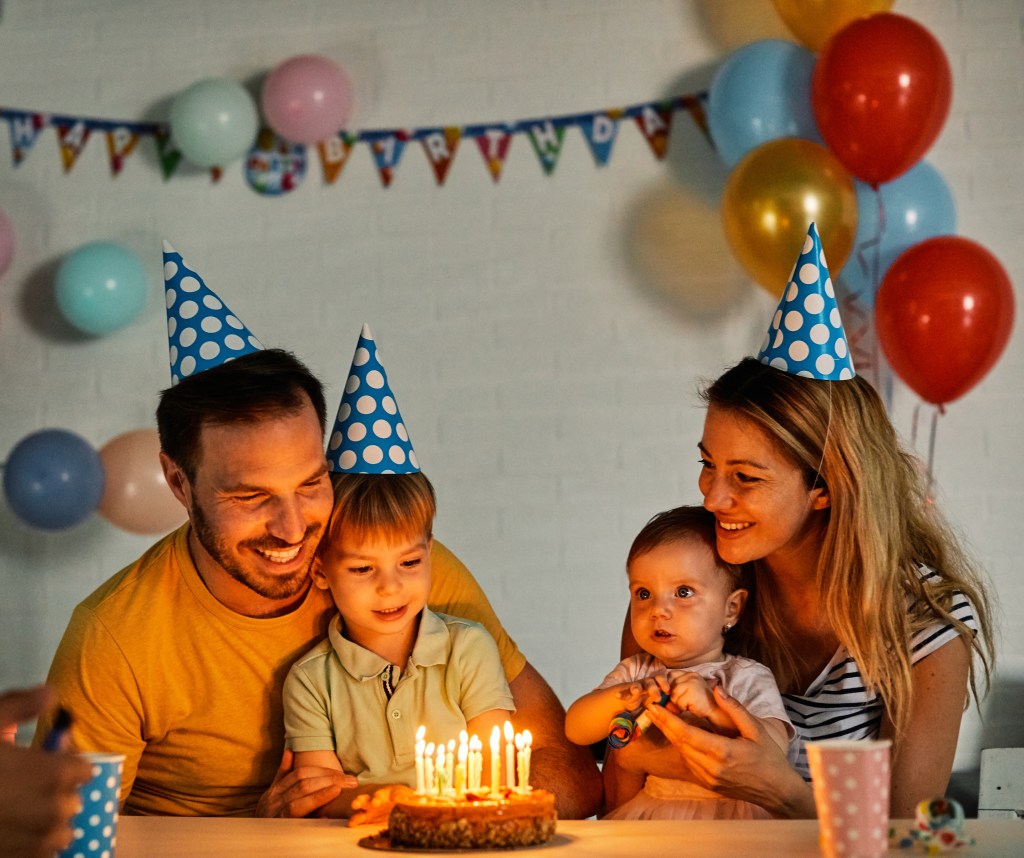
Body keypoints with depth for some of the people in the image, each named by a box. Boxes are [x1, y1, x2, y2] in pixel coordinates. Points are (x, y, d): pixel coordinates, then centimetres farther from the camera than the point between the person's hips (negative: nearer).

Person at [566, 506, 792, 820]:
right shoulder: (633, 673, 13)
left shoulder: (746, 678, 0)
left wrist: (712, 706, -24)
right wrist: (620, 697, -14)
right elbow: (576, 730, 4)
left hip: (730, 814, -2)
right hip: (646, 811, 3)